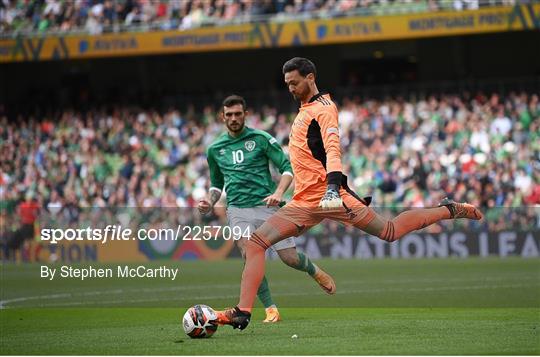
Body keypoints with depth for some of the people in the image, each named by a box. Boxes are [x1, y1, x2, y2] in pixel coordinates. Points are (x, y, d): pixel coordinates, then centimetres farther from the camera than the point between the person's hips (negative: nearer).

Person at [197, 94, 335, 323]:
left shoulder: (261, 139, 2)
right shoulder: (215, 149, 13)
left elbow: (287, 167, 0)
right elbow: (217, 184, 26)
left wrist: (279, 192, -18)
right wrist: (210, 202, 5)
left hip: (266, 205, -2)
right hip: (238, 210, 2)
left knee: (291, 258, -4)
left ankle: (316, 272, 32)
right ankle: (271, 311, -11)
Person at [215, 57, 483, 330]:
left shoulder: (324, 108, -7)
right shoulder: (305, 110, 20)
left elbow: (332, 149, -23)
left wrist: (333, 186, -38)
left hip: (328, 195, -8)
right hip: (303, 203, 8)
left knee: (390, 231, -2)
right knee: (255, 243, -8)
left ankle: (449, 210, 17)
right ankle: (242, 311, -13)